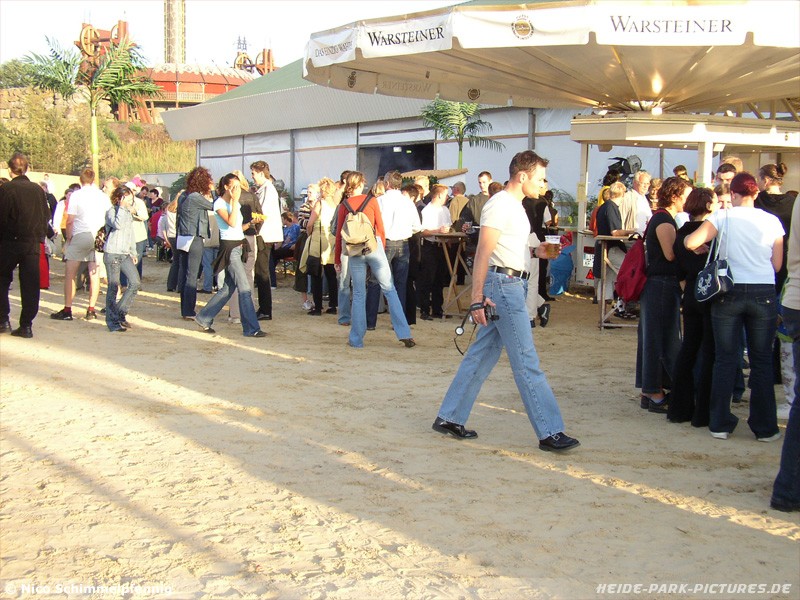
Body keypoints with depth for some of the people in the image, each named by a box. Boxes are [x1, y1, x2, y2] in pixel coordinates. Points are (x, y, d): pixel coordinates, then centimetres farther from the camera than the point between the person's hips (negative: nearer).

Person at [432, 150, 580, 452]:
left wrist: (535, 252, 9)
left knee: (482, 354, 12)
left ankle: (449, 418, 19)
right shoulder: (499, 206, -13)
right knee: (526, 362, -7)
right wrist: (477, 298, -23)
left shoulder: (514, 206, 18)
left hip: (512, 286, 10)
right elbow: (483, 253, -18)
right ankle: (549, 432, -3)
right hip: (503, 285, -10)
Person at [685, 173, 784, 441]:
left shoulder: (723, 217, -2)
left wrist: (703, 248, 9)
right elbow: (777, 265, 5)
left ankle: (720, 423, 10)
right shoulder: (772, 221, 3)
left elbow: (690, 242, -13)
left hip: (729, 292, -1)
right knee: (761, 361, 8)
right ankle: (765, 427, 12)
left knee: (725, 359, 7)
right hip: (764, 295, 1)